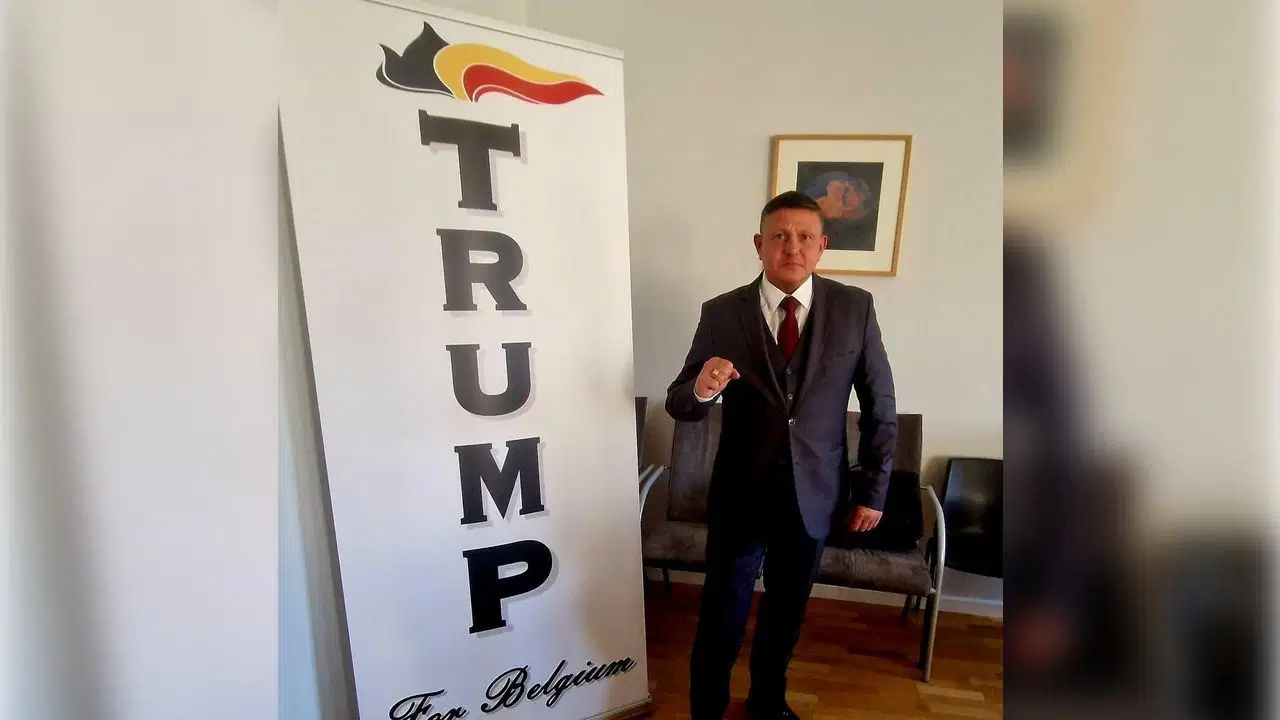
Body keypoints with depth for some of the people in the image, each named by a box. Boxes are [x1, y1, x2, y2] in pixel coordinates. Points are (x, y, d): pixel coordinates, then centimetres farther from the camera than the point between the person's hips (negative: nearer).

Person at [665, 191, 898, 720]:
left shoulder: (855, 308, -6)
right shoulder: (721, 313, -9)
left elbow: (880, 408, 1)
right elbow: (678, 405, -7)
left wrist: (873, 490, 2)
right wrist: (701, 389, -30)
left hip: (814, 493, 2)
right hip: (740, 492, -1)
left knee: (786, 612, 23)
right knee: (721, 619, 12)